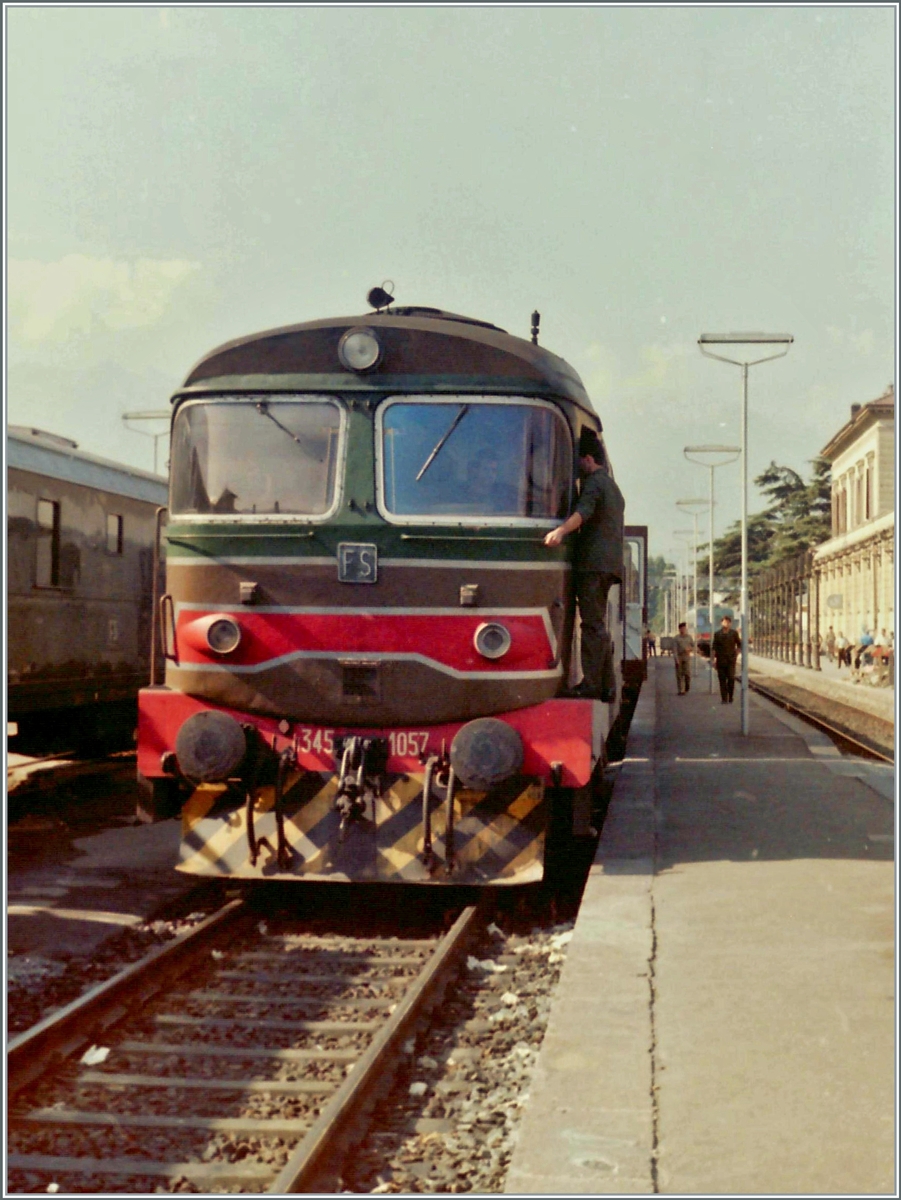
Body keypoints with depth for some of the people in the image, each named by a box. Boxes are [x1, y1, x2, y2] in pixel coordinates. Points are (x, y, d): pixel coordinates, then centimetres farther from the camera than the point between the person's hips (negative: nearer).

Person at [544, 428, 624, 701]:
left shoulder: (594, 482, -5)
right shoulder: (613, 486, 26)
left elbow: (584, 511, -26)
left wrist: (561, 531, -41)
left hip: (593, 562, -10)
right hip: (610, 563, 10)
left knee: (592, 624, -12)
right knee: (598, 624, 13)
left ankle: (591, 684, -14)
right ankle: (607, 686, 13)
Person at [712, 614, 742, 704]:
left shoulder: (734, 633, 4)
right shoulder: (717, 634, 4)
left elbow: (739, 645, 14)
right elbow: (714, 648, 5)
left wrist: (736, 654, 5)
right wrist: (714, 659, 1)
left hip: (731, 660, -1)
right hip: (720, 660, 1)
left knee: (731, 679, -8)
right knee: (722, 679, 1)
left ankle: (730, 698, 3)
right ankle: (724, 699, 5)